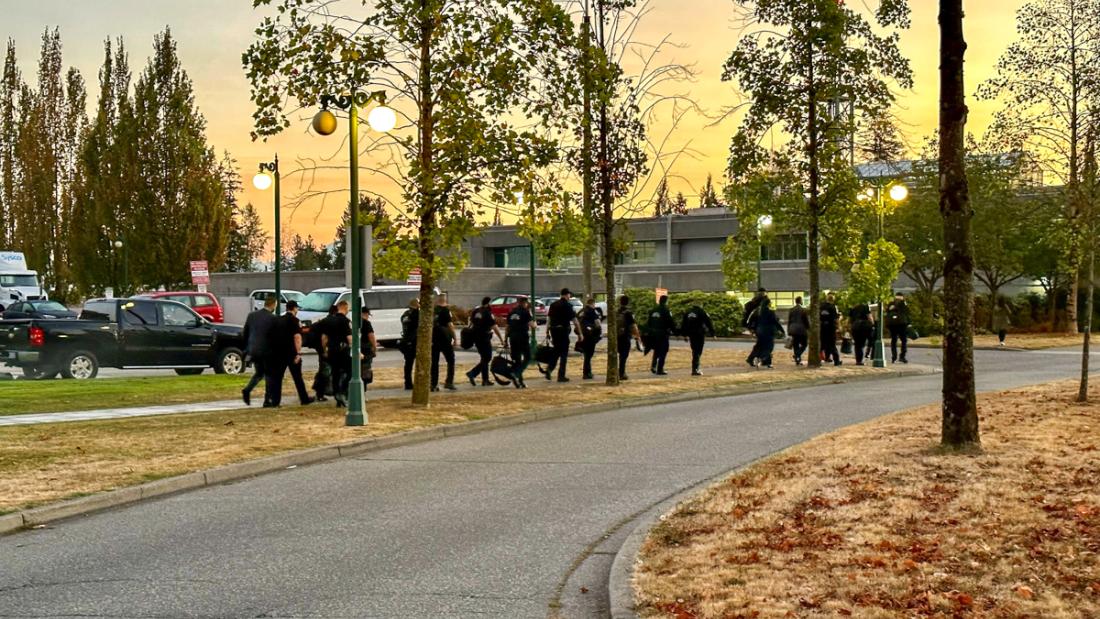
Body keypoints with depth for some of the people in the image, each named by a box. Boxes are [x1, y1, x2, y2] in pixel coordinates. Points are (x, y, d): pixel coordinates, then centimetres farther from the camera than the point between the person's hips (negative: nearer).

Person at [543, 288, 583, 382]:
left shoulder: (553, 305, 10)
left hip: (553, 330, 6)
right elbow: (575, 321, -10)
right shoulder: (567, 305, -8)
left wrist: (549, 334, 17)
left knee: (556, 352, 19)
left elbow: (549, 319, 12)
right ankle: (561, 376, 4)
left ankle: (549, 369, 0)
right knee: (564, 354, 3)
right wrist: (580, 334, -4)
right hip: (563, 330, -6)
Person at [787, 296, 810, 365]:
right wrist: (808, 330, 5)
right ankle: (798, 355, -10)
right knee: (804, 344, 11)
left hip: (793, 330, 4)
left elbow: (789, 321, 7)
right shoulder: (803, 310, -9)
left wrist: (789, 331, 13)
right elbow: (806, 321, -6)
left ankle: (797, 360, 8)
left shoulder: (791, 310, 4)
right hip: (801, 330, -4)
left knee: (795, 346, 9)